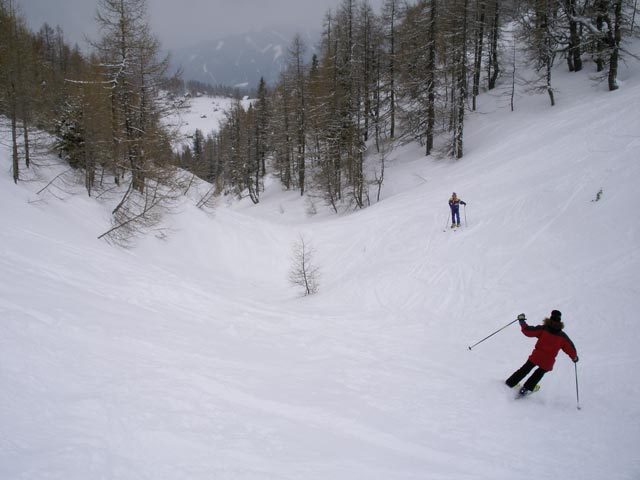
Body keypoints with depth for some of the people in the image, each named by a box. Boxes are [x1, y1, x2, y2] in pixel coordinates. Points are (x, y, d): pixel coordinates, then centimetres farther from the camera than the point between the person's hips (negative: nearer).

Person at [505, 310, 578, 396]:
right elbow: (570, 348, 9)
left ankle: (509, 383, 20)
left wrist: (522, 321, 6)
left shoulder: (543, 329, -5)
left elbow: (528, 331, -7)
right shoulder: (562, 336, 0)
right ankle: (526, 389, 20)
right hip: (548, 362, 1)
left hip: (536, 357, -1)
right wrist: (574, 357, 28)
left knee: (524, 370, 16)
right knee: (538, 374, 24)